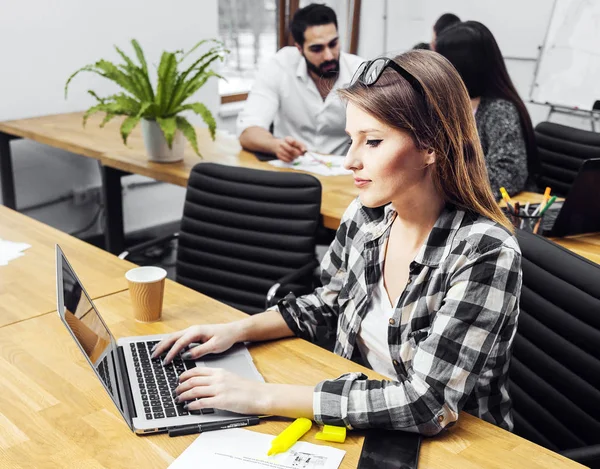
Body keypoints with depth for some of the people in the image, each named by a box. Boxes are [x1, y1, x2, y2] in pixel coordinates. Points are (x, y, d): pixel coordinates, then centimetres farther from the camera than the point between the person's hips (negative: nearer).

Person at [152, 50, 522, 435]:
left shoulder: (485, 254, -24)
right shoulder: (365, 215, -7)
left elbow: (425, 403, -27)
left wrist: (264, 397, -27)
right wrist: (238, 330, -4)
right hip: (360, 429, 5)